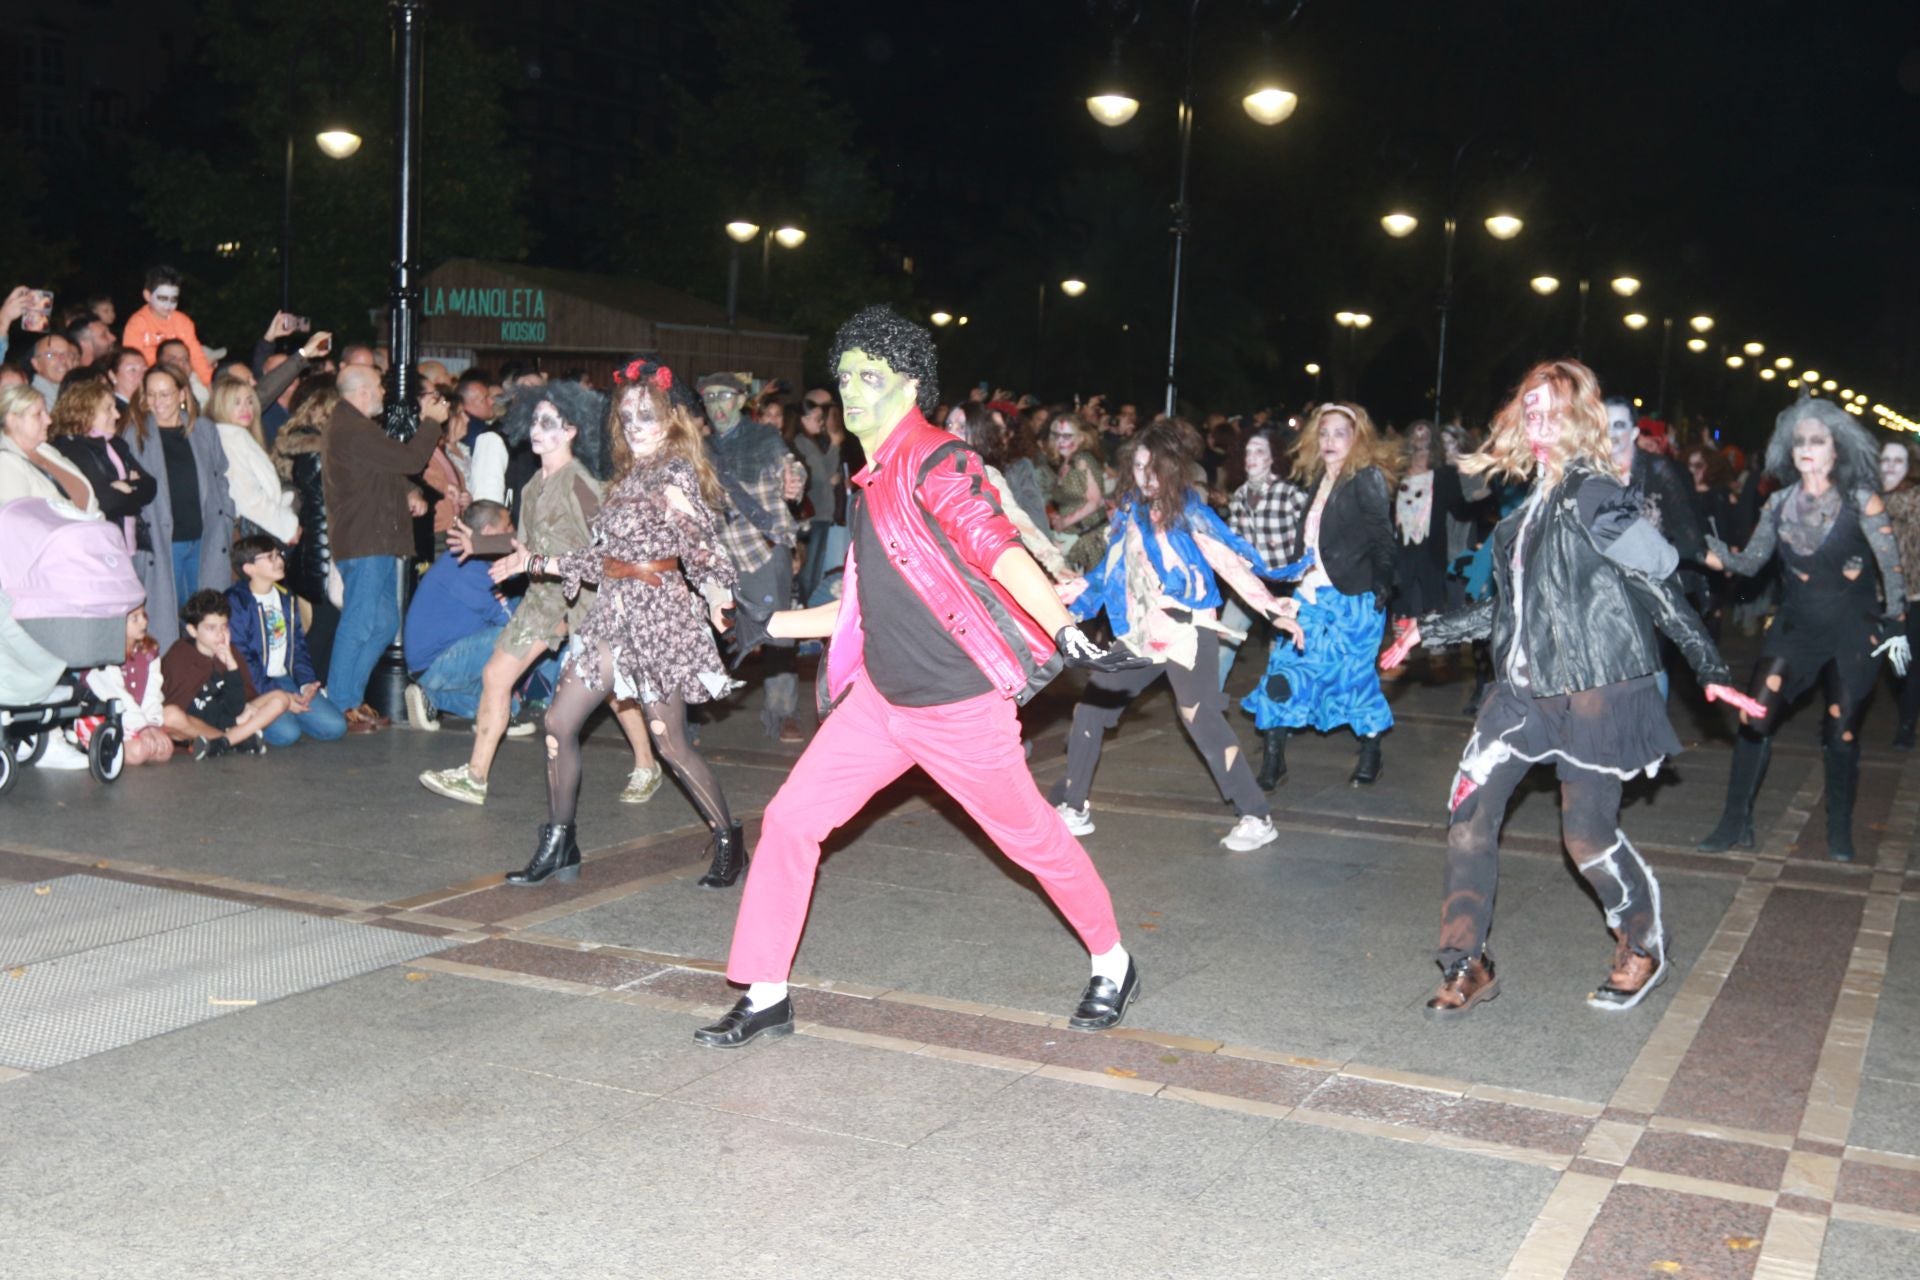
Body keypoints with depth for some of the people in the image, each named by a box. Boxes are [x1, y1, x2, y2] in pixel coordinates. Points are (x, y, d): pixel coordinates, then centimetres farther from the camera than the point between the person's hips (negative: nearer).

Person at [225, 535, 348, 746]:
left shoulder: (285, 598, 13)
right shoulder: (235, 602, -10)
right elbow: (240, 660, -14)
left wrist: (307, 682, -3)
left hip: (285, 680, 6)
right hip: (254, 687, -6)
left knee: (334, 727, -12)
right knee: (286, 733, -29)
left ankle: (284, 716, 11)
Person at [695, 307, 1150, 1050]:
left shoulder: (934, 466, -15)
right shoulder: (870, 484, 11)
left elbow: (998, 549, -30)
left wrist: (1065, 633, -43)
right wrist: (774, 623, 24)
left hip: (959, 705, -8)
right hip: (879, 698, 8)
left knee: (1032, 838, 7)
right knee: (790, 820, 1)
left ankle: (1112, 964, 31)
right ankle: (765, 996, 12)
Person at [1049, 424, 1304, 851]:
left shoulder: (1189, 511, -10)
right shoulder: (1128, 511, 7)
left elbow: (1231, 560, -14)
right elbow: (1111, 570, 16)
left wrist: (1273, 610, -20)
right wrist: (1068, 593, 11)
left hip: (1187, 632, -6)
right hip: (1140, 635, 7)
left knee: (1202, 718, -14)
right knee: (1089, 709, 7)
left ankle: (1257, 817, -4)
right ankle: (1072, 807, 20)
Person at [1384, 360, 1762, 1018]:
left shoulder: (1594, 495, -10)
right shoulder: (1531, 504, 12)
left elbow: (1662, 586, -10)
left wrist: (1710, 669, -12)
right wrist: (1427, 631, 20)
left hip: (1596, 689, -7)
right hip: (1527, 686, 7)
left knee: (1588, 835, -1)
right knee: (1470, 810, -1)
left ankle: (1644, 948, 27)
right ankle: (1466, 966, 7)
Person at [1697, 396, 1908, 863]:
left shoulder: (1859, 499, -9)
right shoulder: (1780, 503, 1)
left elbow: (1892, 566, -6)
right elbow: (1750, 562, -2)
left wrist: (1896, 626, -7)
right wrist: (1713, 549, -21)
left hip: (1853, 632, -3)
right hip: (1795, 628, 3)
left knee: (1841, 732, 2)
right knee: (1755, 719, -5)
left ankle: (1840, 830, 20)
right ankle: (1736, 822, 6)